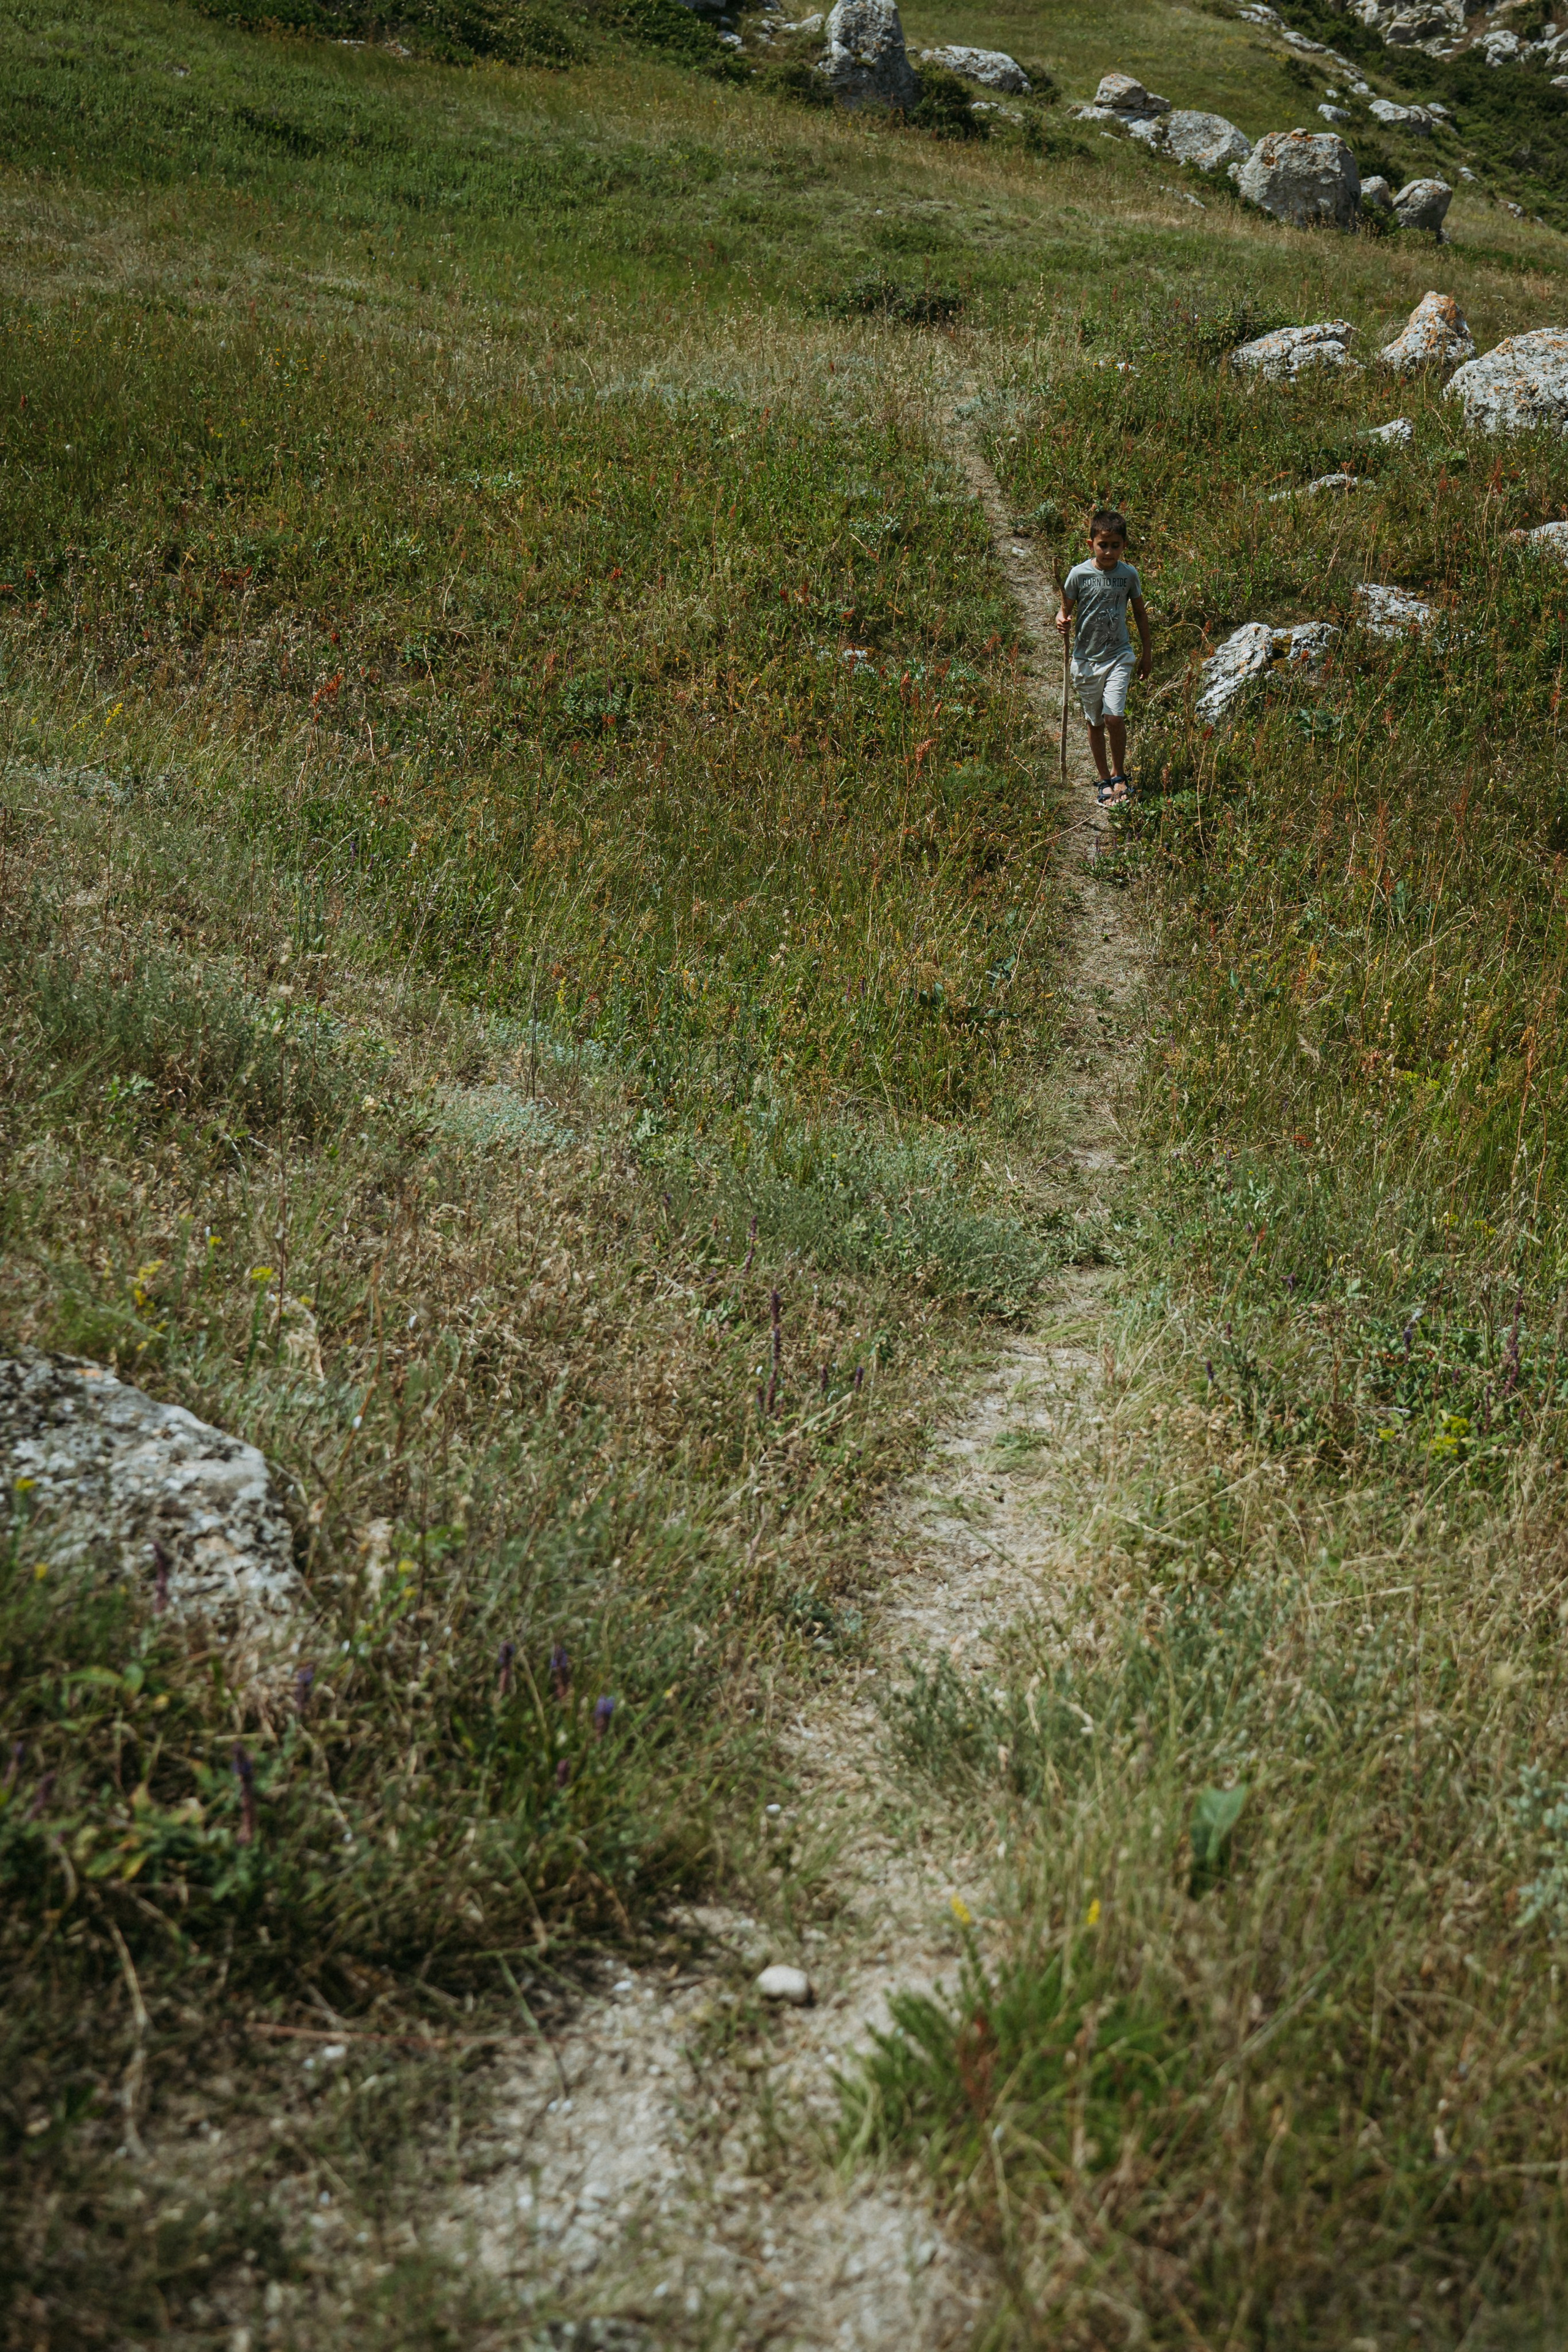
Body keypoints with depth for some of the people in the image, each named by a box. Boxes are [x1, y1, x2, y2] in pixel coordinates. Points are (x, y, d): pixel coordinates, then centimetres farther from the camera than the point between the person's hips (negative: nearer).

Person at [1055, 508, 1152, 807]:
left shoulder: (1129, 574, -2)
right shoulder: (1080, 574, -7)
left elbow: (1140, 613, 11)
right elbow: (1066, 609, 2)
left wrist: (1147, 652, 15)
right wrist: (1062, 622, -22)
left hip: (1119, 656, -1)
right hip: (1087, 657, 1)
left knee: (1114, 717, -15)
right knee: (1095, 722, 9)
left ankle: (1119, 776, 5)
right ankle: (1105, 780, 24)